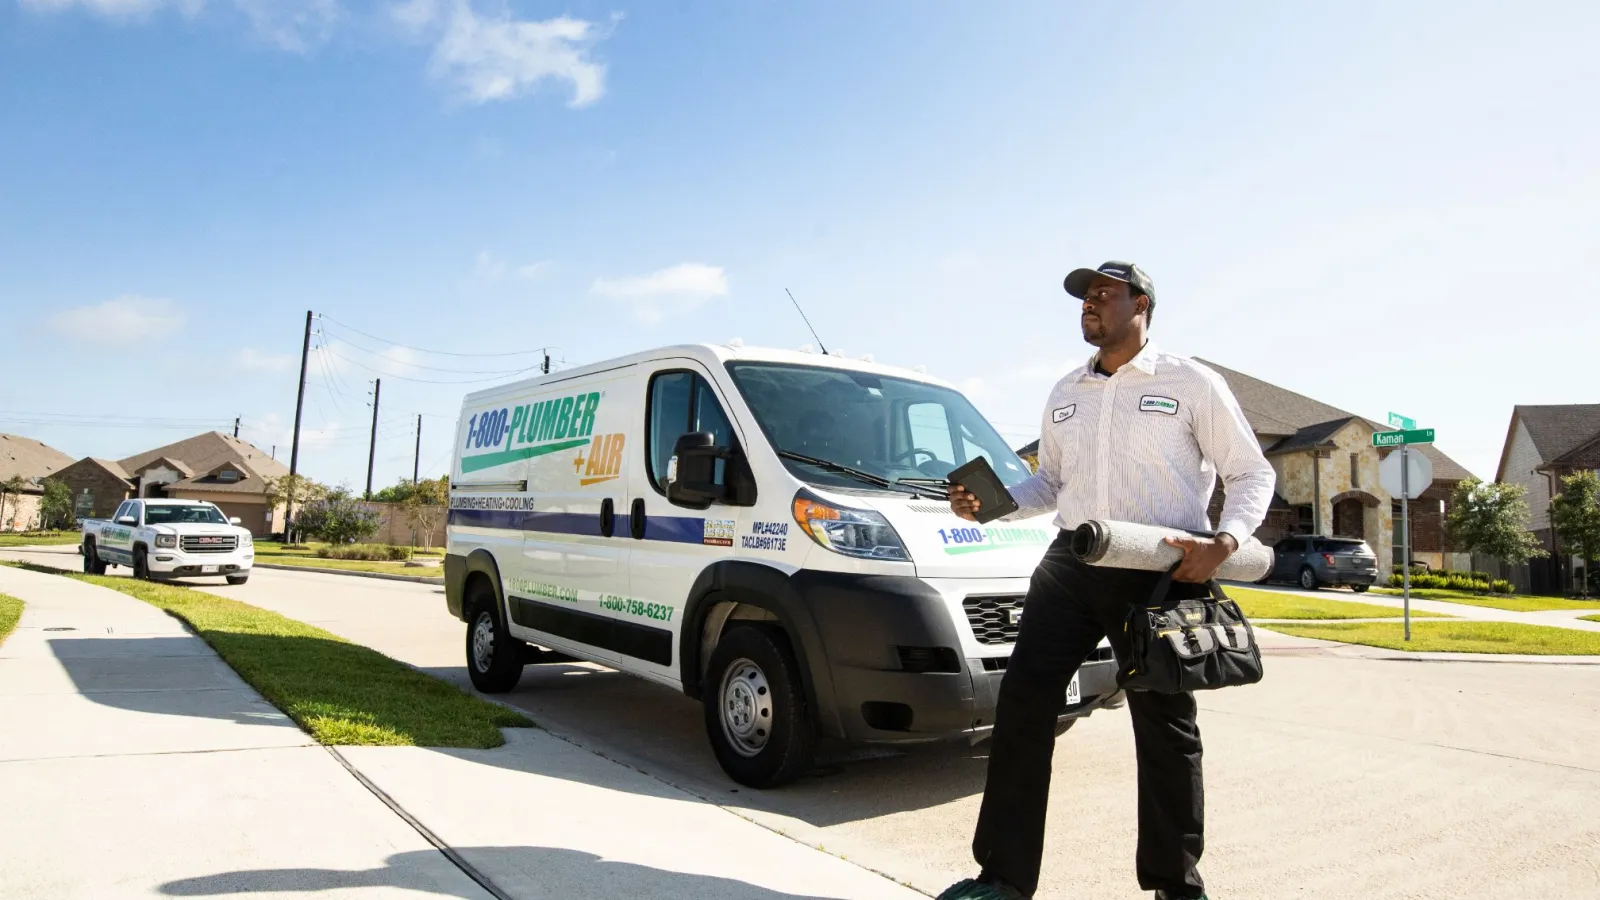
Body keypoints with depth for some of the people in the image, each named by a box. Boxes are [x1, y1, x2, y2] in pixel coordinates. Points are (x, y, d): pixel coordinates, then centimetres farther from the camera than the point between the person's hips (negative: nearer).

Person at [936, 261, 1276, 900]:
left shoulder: (1192, 383, 2)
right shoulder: (1064, 394, 18)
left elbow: (1252, 473, 3)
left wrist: (1224, 543, -14)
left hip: (1161, 573, -4)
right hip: (1070, 563, 4)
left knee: (1165, 724, 5)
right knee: (1022, 699, -4)